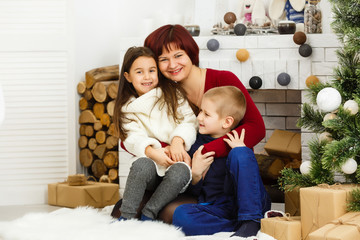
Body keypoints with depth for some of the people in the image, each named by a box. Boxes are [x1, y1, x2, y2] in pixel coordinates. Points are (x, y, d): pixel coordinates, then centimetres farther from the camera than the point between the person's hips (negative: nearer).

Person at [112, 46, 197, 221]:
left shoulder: (172, 94, 14)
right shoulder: (128, 108, 14)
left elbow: (189, 121, 3)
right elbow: (133, 138, -1)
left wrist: (178, 141, -19)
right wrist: (152, 152, -23)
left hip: (178, 160, 0)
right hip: (152, 160, 0)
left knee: (180, 172, -36)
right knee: (142, 165, -35)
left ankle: (148, 215, -25)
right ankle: (126, 217, -28)